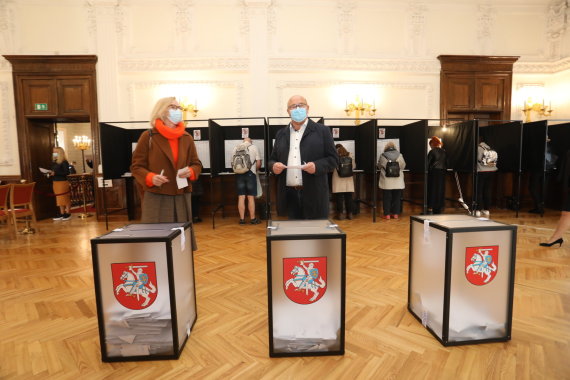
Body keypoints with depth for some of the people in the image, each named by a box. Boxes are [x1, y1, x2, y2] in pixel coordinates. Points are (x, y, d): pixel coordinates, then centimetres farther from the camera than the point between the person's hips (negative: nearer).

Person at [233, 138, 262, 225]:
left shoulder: (236, 148, 11)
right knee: (251, 197, 3)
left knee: (241, 197, 5)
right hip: (250, 173, -2)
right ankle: (253, 219, 9)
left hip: (239, 174, 2)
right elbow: (258, 163, 0)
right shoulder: (254, 147, 5)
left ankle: (242, 219, 10)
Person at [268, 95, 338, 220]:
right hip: (289, 195, 3)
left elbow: (333, 159, 1)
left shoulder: (322, 131, 3)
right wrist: (274, 166, -6)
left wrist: (317, 166, -18)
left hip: (314, 195, -3)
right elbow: (272, 159, 18)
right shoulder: (281, 134, 15)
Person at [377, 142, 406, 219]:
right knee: (397, 198, 12)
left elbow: (379, 166, 7)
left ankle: (387, 214, 8)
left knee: (387, 198, 6)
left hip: (386, 182, -1)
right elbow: (403, 166, 9)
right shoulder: (399, 155, -2)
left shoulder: (382, 156, -7)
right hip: (398, 182, 2)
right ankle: (396, 214, 17)